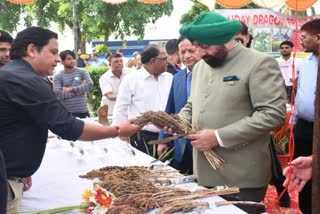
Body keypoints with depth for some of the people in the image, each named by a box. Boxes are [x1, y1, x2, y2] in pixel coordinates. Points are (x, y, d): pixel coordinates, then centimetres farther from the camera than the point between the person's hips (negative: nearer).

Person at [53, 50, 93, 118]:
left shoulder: (82, 72, 6)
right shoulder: (58, 76, 1)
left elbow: (90, 85, -8)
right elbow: (58, 94, -11)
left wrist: (71, 89, -10)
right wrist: (78, 90, -9)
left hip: (83, 112, 2)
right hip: (66, 113, -2)